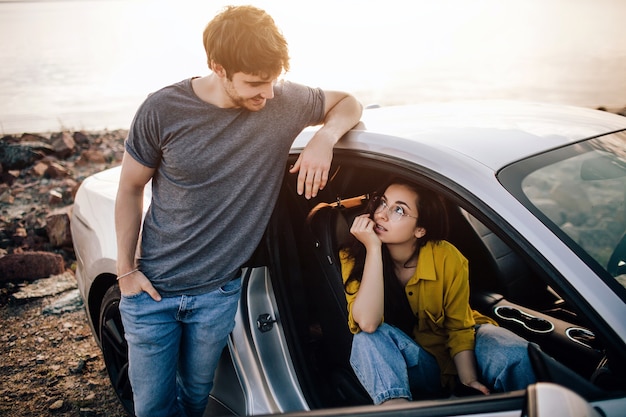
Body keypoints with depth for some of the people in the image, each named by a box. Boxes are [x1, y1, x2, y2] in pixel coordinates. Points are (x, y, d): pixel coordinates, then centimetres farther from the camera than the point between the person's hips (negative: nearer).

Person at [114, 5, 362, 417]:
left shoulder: (285, 101, -10)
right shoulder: (163, 110, -13)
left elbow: (348, 103, 6)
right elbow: (131, 188, -1)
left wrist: (324, 138, -16)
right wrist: (126, 269, -1)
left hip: (218, 293, 1)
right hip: (152, 288, 0)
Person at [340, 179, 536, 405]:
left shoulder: (446, 258, -17)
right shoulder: (353, 257, -17)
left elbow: (458, 327, -9)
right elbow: (367, 323, -32)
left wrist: (468, 379, -25)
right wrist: (373, 248, -33)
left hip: (459, 357, 0)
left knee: (513, 354, -30)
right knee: (368, 338, -33)